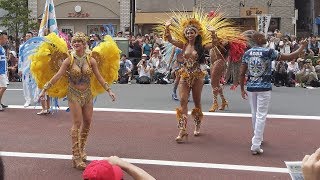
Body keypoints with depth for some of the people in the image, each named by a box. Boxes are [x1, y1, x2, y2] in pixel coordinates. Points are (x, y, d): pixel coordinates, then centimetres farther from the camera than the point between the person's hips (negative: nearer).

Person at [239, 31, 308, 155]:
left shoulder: (247, 53, 2)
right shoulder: (268, 52, -10)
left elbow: (242, 73, 3)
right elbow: (290, 57, -8)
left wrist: (242, 89, 12)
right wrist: (302, 47, 7)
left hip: (251, 87, 5)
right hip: (264, 88, -5)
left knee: (254, 114, 18)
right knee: (261, 116, -2)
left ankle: (258, 138, 36)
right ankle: (255, 145, -6)